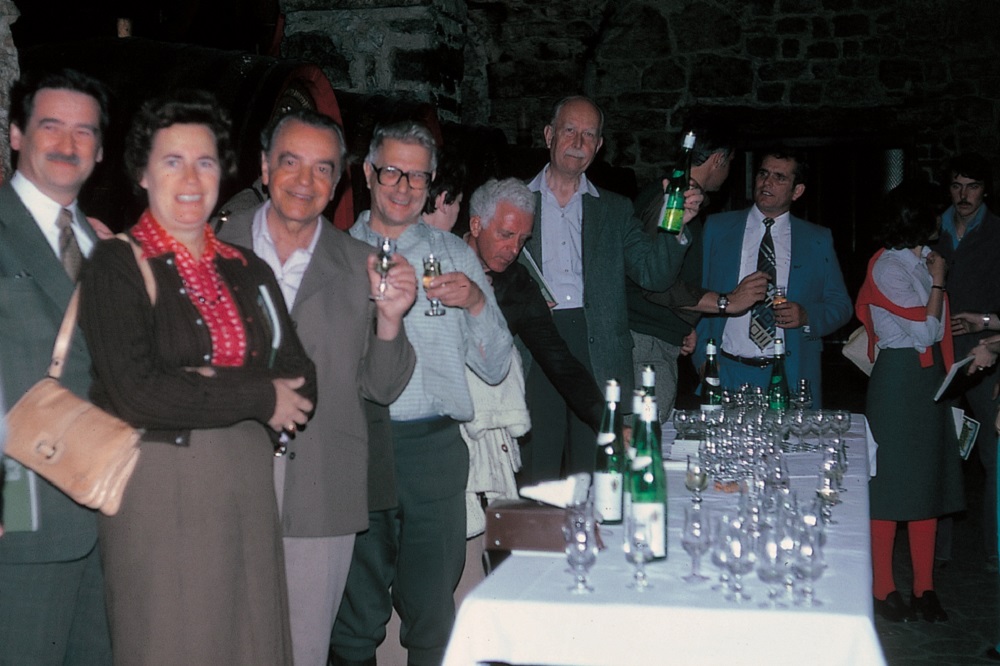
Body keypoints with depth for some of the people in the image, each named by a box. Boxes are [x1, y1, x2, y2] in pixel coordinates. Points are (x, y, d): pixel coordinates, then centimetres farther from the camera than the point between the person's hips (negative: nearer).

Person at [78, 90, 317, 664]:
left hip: (248, 484, 5)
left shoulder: (248, 269, 12)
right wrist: (257, 396, -10)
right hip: (159, 486, -5)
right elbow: (136, 393, -17)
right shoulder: (119, 264, -4)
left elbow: (303, 386, 5)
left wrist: (207, 387, -11)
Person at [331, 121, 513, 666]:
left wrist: (477, 304, -10)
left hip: (433, 446, 0)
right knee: (354, 618, 8)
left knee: (432, 615, 3)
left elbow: (495, 368, 7)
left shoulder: (455, 256, 11)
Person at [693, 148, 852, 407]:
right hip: (728, 374, 0)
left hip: (791, 377, 1)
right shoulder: (717, 228, 8)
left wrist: (807, 317, -10)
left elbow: (841, 306, 11)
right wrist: (702, 358, -4)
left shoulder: (818, 240, 10)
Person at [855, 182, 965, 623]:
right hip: (898, 378, -8)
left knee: (927, 482, 9)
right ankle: (883, 590, 7)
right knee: (891, 485, -2)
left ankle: (924, 588, 16)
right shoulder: (888, 266, -12)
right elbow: (925, 330, -14)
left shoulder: (921, 261, 12)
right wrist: (938, 281, -6)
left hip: (930, 378, 8)